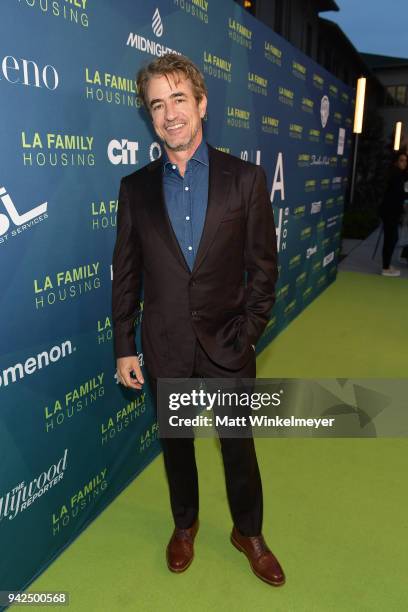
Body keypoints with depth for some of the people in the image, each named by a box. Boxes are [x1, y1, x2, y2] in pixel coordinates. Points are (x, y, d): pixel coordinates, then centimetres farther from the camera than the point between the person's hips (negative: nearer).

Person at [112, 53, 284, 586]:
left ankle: (249, 532, 43)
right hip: (165, 348, 2)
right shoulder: (136, 188, 0)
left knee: (239, 446, 16)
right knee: (176, 444, 20)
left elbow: (263, 267, -3)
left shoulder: (245, 179, -5)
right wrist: (124, 347, 1)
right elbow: (126, 274, 2)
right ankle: (185, 524, 47)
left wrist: (247, 335, -8)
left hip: (227, 345, -1)